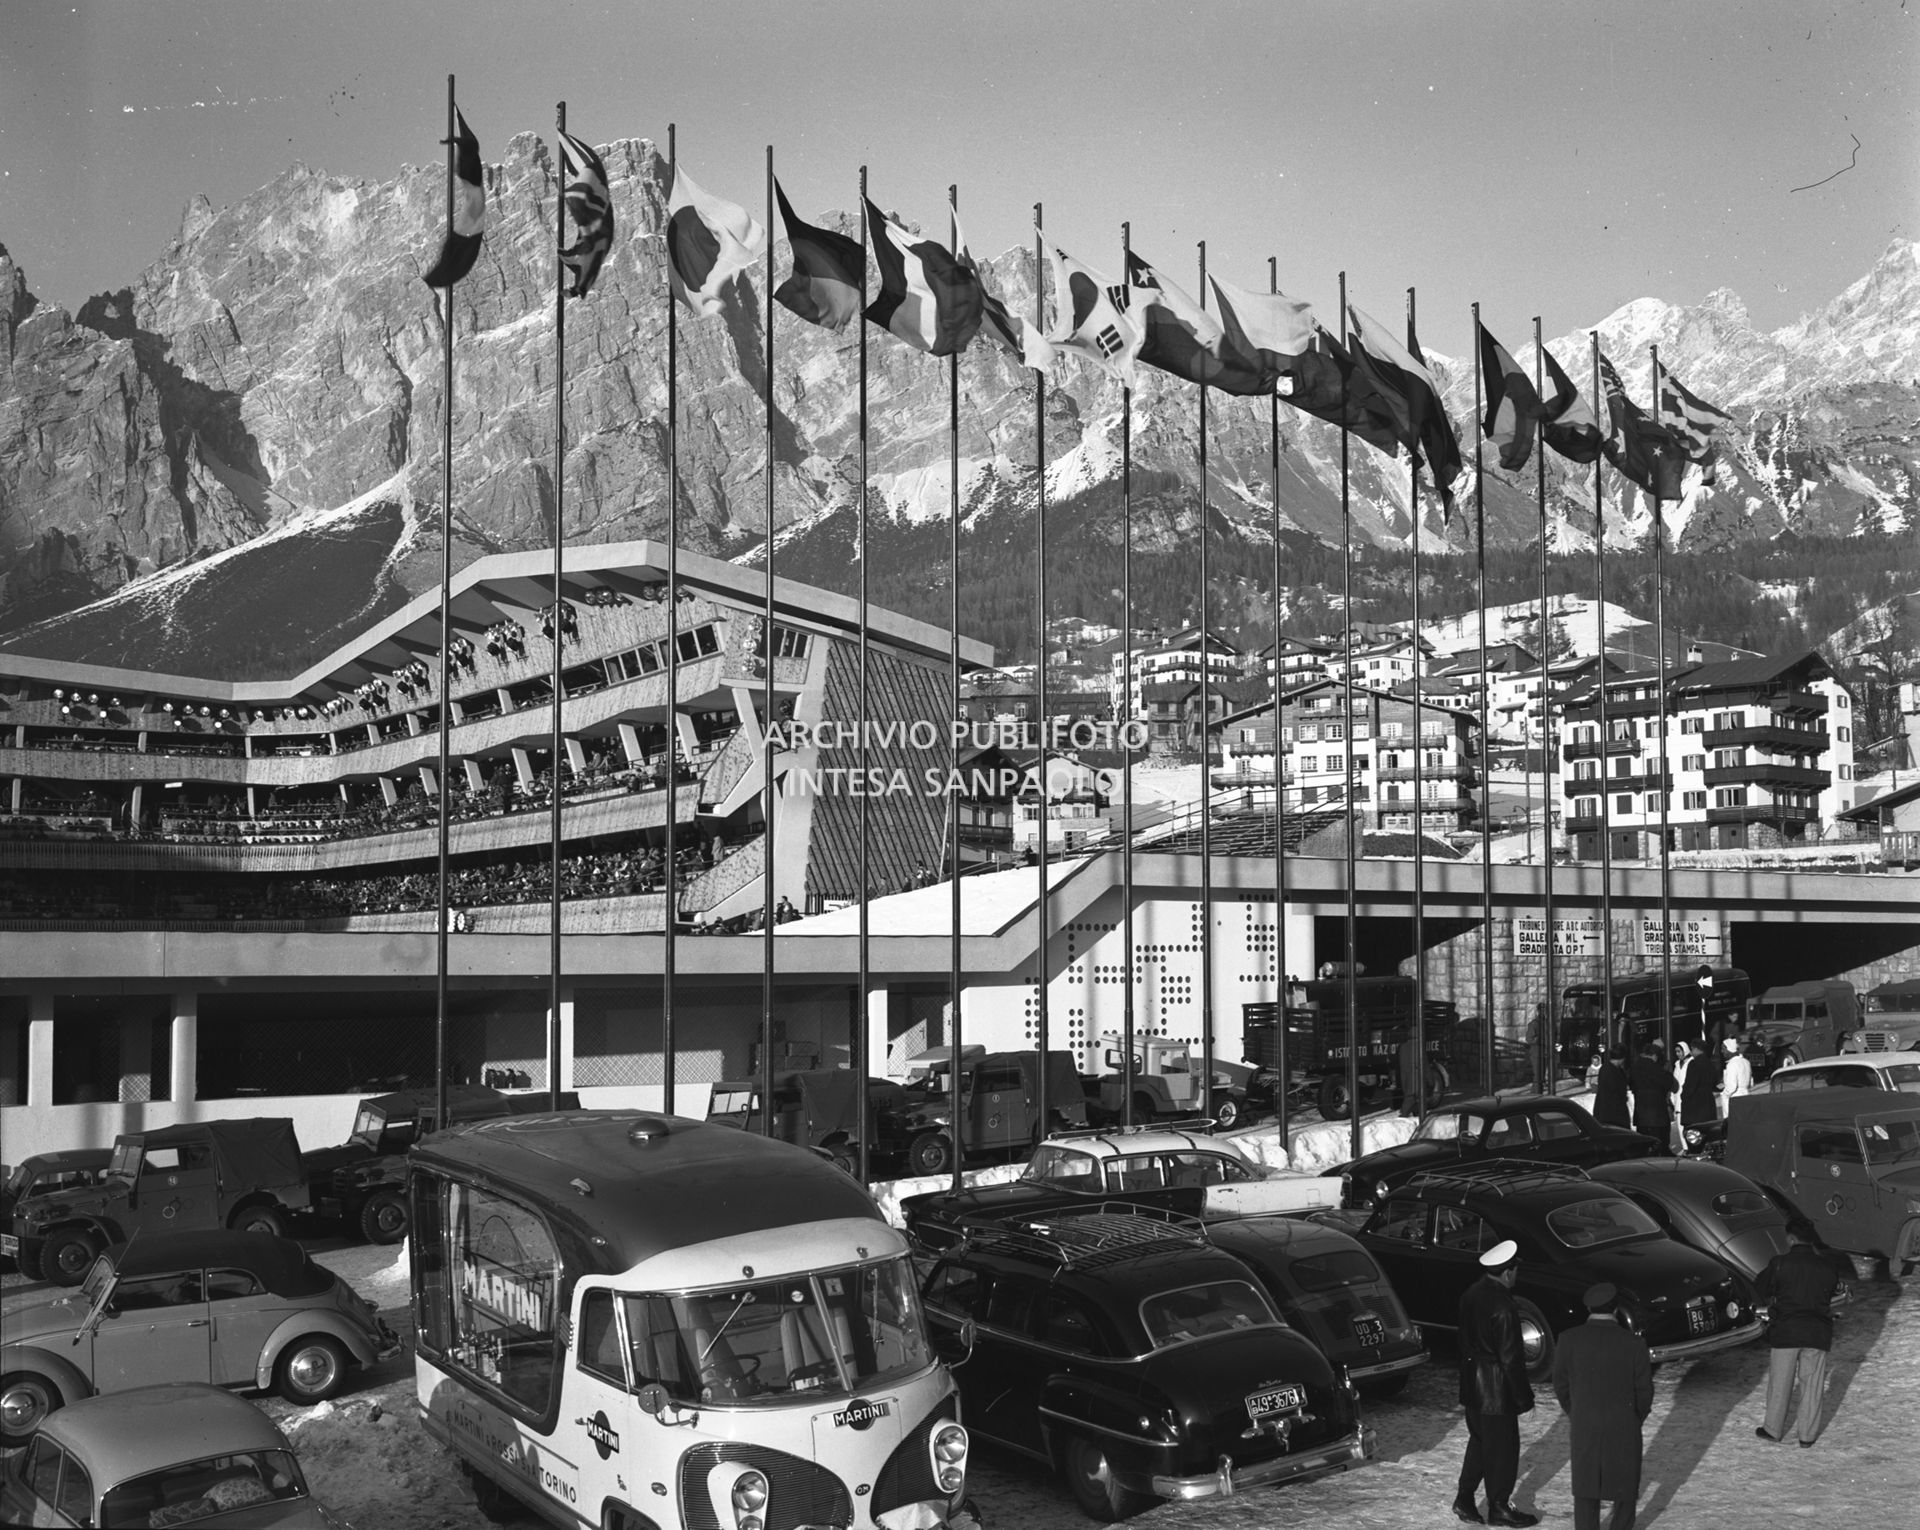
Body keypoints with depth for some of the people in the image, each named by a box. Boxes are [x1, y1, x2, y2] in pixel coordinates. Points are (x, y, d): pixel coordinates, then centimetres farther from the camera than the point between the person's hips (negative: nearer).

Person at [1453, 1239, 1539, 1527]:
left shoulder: (1471, 1294, 3)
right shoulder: (1502, 1306, -24)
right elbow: (1510, 1357, -20)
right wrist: (1524, 1396, -11)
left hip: (1472, 1383, 8)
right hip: (1496, 1389, -8)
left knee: (1480, 1441, 19)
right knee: (1503, 1446, 7)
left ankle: (1464, 1500, 23)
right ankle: (1498, 1507, 18)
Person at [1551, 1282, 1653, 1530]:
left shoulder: (1569, 1339, -14)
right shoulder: (1633, 1343, -18)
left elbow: (1561, 1383, -5)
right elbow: (1644, 1389, -9)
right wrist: (1637, 1419, 11)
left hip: (1583, 1425, 1)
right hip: (1624, 1425, -1)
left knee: (1586, 1485, 16)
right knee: (1625, 1482, 19)